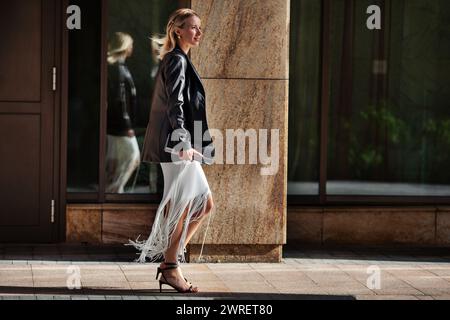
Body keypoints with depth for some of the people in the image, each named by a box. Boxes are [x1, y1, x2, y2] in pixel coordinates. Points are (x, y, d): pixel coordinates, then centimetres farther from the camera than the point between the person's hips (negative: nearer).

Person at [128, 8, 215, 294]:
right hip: (177, 145, -10)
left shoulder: (180, 61, 21)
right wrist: (183, 142, -25)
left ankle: (170, 259, 14)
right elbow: (175, 105, -18)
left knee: (205, 204, 11)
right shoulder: (176, 61, -10)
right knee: (182, 207, -6)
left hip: (182, 146, 10)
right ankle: (171, 268, 2)